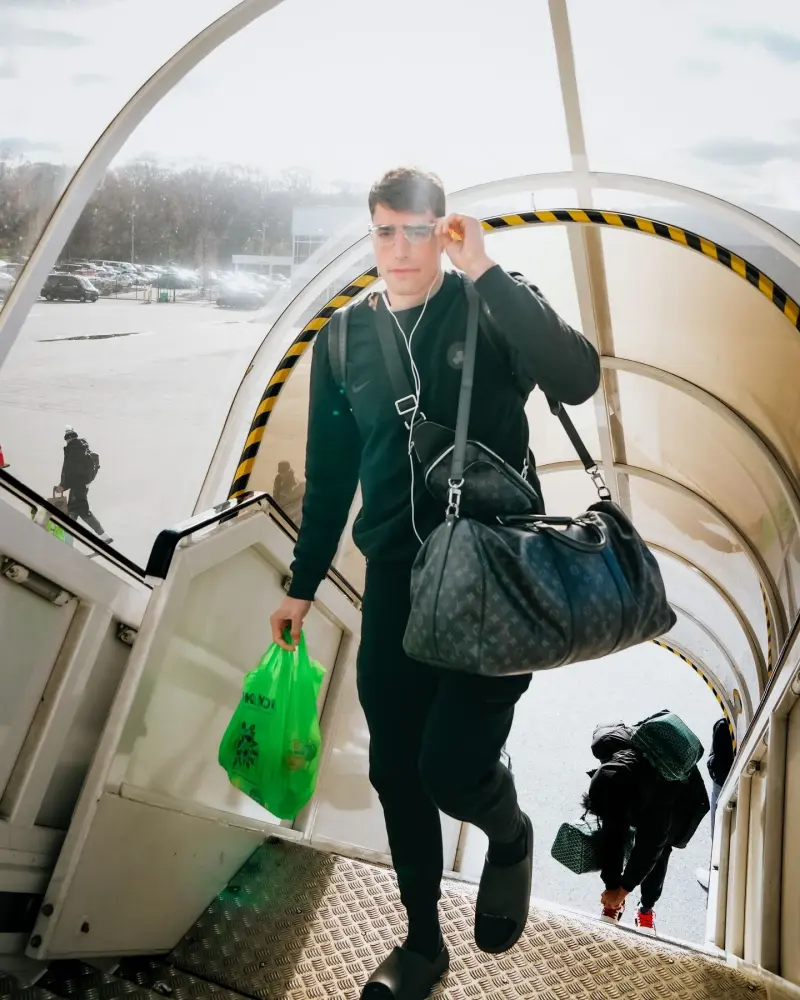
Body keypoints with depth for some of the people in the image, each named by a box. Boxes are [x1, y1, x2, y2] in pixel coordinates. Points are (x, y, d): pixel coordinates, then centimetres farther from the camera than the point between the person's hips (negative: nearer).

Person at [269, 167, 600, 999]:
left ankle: (511, 838, 28)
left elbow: (577, 379, -22)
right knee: (395, 772, 10)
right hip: (396, 582, 4)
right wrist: (302, 585, 13)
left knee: (451, 766, -11)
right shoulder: (346, 339, 6)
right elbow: (329, 475, 11)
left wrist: (487, 273, -23)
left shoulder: (491, 307, -3)